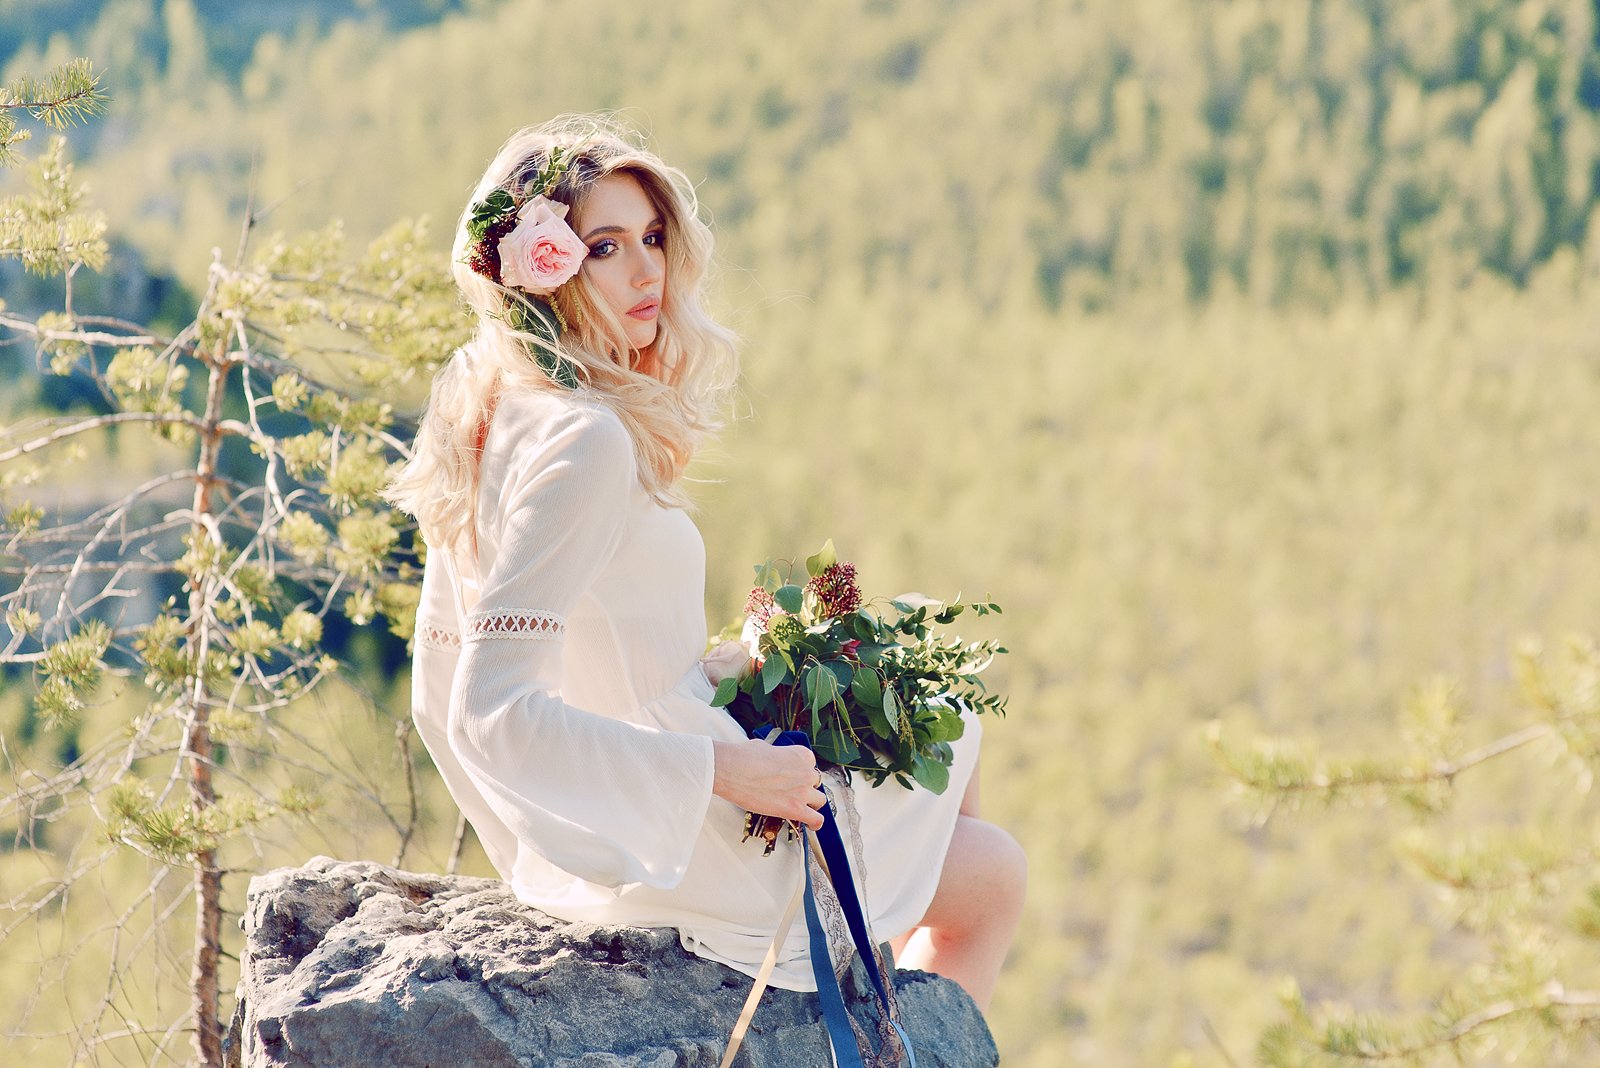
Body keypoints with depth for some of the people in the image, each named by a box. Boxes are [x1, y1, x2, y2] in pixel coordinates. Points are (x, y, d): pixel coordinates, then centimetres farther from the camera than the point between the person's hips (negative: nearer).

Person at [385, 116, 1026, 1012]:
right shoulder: (583, 442, -27)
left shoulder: (493, 417, 2)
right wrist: (730, 769, -25)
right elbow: (491, 715, -32)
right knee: (993, 877, 15)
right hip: (679, 844, -9)